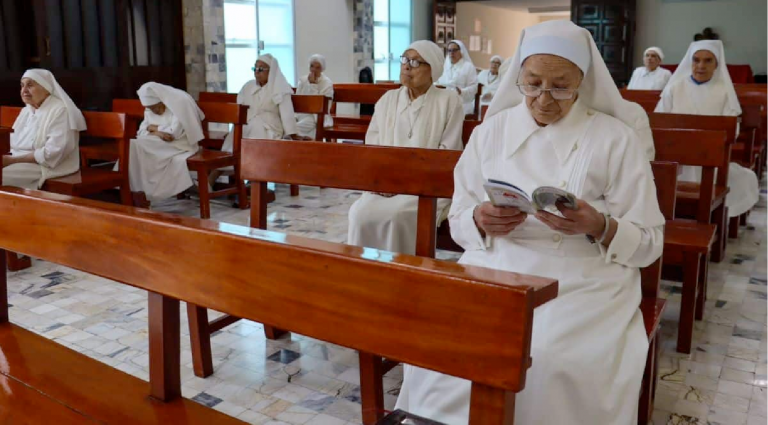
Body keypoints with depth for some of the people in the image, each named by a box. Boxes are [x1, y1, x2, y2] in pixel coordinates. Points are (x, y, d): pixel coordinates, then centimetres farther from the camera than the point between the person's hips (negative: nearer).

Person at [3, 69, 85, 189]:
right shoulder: (26, 111, 18)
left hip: (45, 166, -8)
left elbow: (53, 153, -19)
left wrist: (13, 160, -19)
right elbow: (12, 142, 16)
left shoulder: (60, 110, -10)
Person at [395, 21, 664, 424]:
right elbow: (458, 222, 10)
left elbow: (648, 243, 1)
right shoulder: (491, 131, 7)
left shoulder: (616, 139, 0)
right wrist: (481, 221, -13)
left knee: (551, 363, -31)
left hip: (583, 280, -2)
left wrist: (598, 227, -19)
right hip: (496, 269, 2)